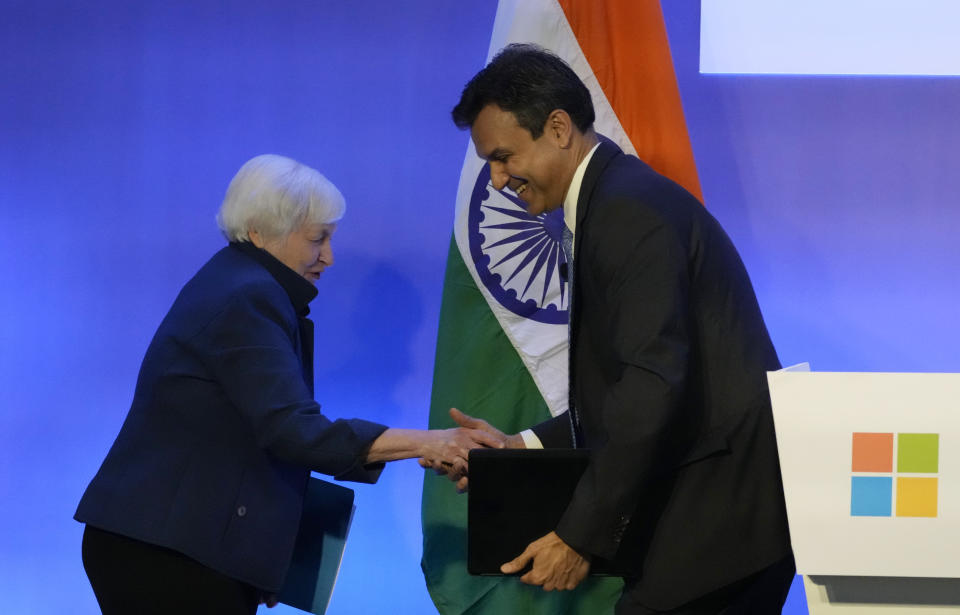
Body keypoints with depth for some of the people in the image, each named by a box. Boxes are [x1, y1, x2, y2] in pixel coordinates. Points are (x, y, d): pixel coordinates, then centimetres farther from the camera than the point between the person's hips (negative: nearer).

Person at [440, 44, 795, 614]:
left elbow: (654, 385, -21)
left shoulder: (630, 210, -13)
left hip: (719, 518, -10)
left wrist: (581, 535, -19)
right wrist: (523, 448, 13)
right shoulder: (617, 199, 18)